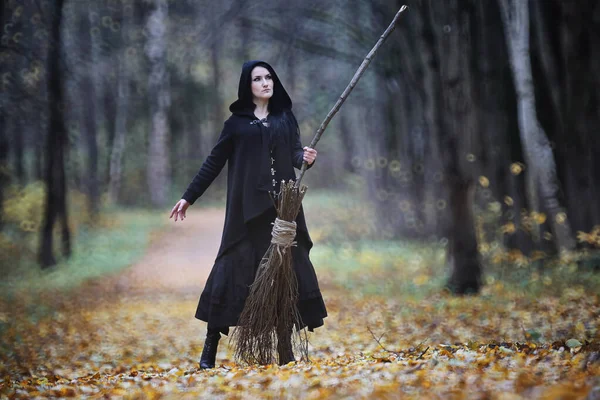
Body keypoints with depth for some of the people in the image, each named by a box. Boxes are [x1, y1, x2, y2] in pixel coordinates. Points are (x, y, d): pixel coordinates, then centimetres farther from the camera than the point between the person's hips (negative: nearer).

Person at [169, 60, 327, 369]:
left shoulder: (285, 118, 12)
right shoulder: (237, 121, 7)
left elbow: (295, 153, 3)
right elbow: (214, 161, 9)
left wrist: (306, 157, -20)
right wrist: (189, 196, 7)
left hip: (281, 205, 2)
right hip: (247, 207, -2)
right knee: (234, 268, -6)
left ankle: (285, 350, 4)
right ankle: (210, 348, 0)